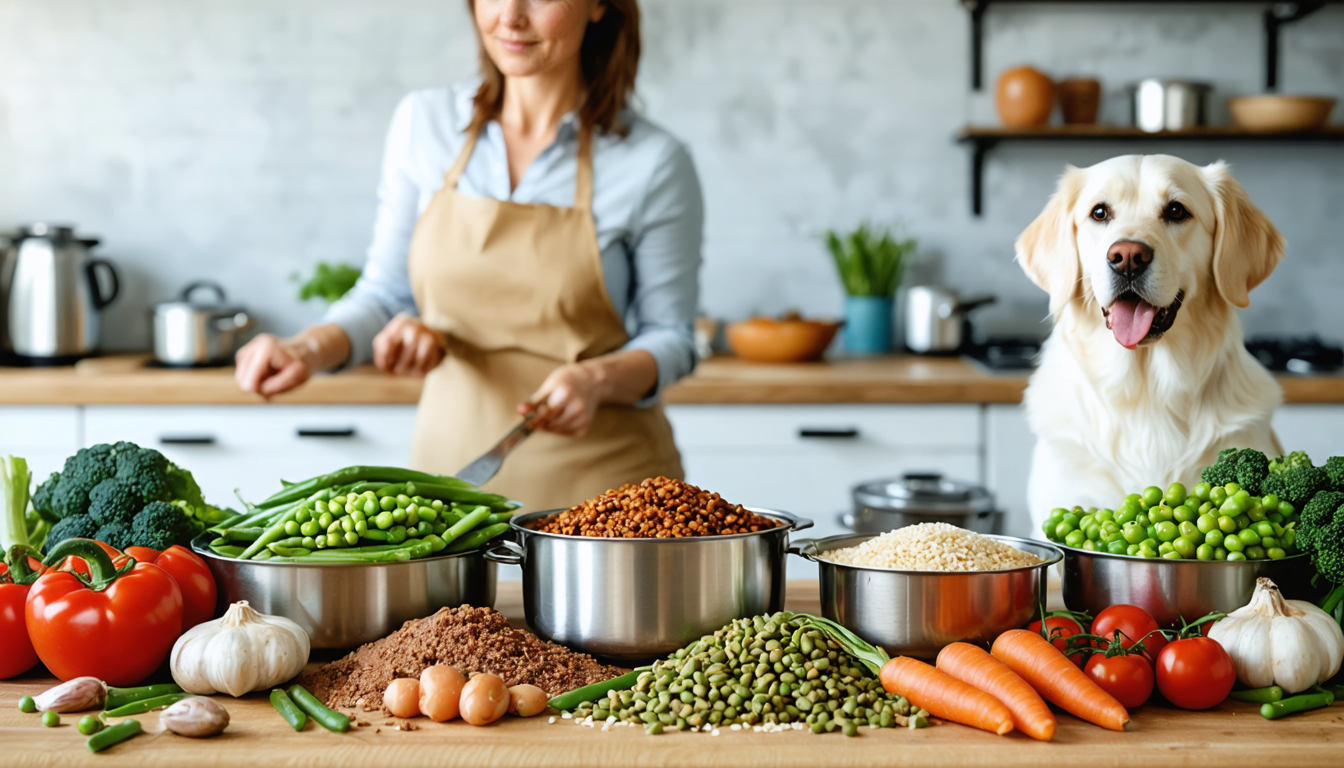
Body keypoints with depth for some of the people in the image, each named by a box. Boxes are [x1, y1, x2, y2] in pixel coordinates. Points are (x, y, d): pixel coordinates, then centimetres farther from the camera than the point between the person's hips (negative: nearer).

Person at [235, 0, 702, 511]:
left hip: (598, 473, -2)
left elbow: (670, 337, -1)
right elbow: (386, 293, 7)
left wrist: (599, 379, -20)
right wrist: (311, 349, -11)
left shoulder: (651, 162, -8)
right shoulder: (423, 124, 1)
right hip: (452, 454, 3)